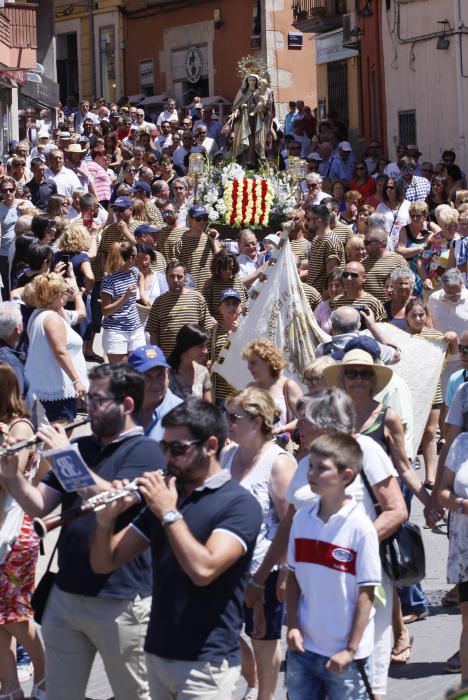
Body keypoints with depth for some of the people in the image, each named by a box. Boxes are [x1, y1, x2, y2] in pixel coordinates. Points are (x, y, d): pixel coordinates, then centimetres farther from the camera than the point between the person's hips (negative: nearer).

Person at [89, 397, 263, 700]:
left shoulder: (240, 504, -9)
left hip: (205, 662, -7)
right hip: (157, 653, 7)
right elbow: (104, 563, 8)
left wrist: (169, 513, -19)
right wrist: (105, 520, -10)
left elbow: (203, 570, -24)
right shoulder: (164, 496, 10)